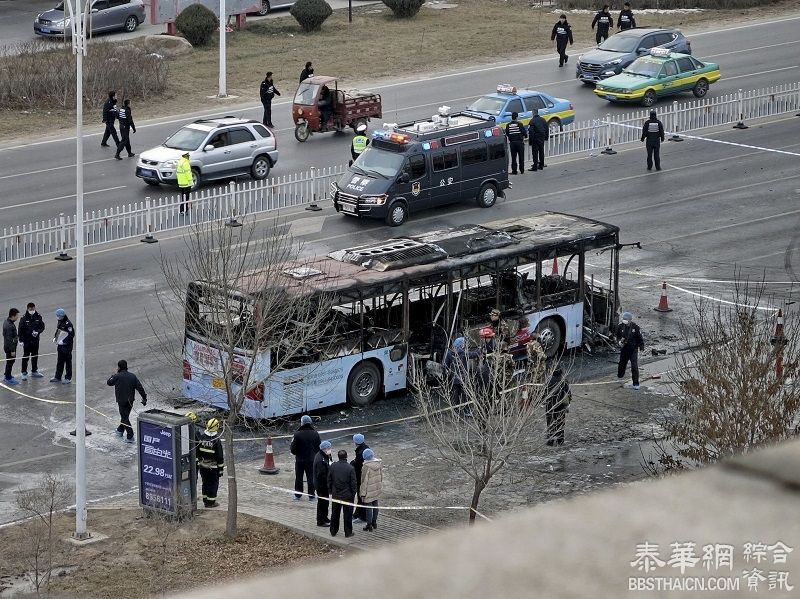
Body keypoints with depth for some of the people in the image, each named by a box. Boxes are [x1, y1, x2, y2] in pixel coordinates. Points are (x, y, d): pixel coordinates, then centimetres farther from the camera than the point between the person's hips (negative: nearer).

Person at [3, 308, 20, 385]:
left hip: (7, 346, 10)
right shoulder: (10, 326, -29)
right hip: (10, 347, -10)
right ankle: (8, 379, 14)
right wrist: (12, 350, -22)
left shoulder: (7, 322, 3)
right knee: (10, 362, 3)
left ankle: (7, 376, 36)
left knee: (9, 362, 22)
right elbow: (9, 339, -27)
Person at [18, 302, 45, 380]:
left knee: (35, 356, 16)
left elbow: (42, 326, 3)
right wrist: (21, 340, -10)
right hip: (26, 341, -4)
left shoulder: (38, 317, -5)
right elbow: (21, 330, -9)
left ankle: (34, 371, 30)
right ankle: (24, 373, 10)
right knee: (25, 357, 2)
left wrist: (37, 332, -17)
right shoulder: (24, 318, -13)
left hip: (35, 340, 4)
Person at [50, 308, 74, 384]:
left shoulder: (68, 324, -18)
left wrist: (63, 341, -23)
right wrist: (55, 338, 7)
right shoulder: (59, 322, 8)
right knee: (59, 361, 15)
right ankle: (58, 377, 24)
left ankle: (68, 378, 8)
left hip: (67, 346, -8)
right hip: (60, 345, 8)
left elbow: (71, 335, -21)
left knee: (68, 362, 1)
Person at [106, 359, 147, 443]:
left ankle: (130, 437, -6)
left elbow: (109, 383, 2)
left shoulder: (117, 377, -15)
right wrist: (144, 398, 3)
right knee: (125, 416, 23)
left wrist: (112, 376, 21)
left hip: (122, 401, -6)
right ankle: (120, 430, 42)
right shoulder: (133, 376, 0)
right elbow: (140, 387, -2)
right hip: (130, 400, 6)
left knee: (125, 418, -1)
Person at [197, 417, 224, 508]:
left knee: (205, 483, 18)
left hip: (202, 465, 5)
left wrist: (197, 462, 15)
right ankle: (211, 502, 10)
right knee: (213, 483, 7)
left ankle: (205, 500, 26)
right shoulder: (216, 440, -19)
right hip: (213, 466, -5)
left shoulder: (201, 437, -4)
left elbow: (197, 452, 4)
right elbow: (220, 456, -14)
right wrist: (221, 469, -6)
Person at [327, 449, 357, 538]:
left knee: (335, 514, 16)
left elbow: (329, 480, 3)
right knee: (348, 515, 7)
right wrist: (353, 494, 3)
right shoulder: (350, 468, -16)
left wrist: (330, 491, 16)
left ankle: (333, 531, 23)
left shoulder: (332, 466, -6)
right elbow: (353, 483, -12)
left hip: (335, 495, 3)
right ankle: (348, 532, 12)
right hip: (347, 495, -3)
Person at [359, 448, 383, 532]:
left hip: (369, 490, -7)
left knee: (368, 507, 3)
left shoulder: (366, 466, -23)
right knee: (375, 505, 18)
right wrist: (381, 486, 21)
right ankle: (374, 523, 30)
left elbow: (364, 480, -19)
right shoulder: (378, 464, -2)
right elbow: (381, 475, 9)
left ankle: (369, 525, 8)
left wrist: (363, 492, -12)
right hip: (377, 489, 7)